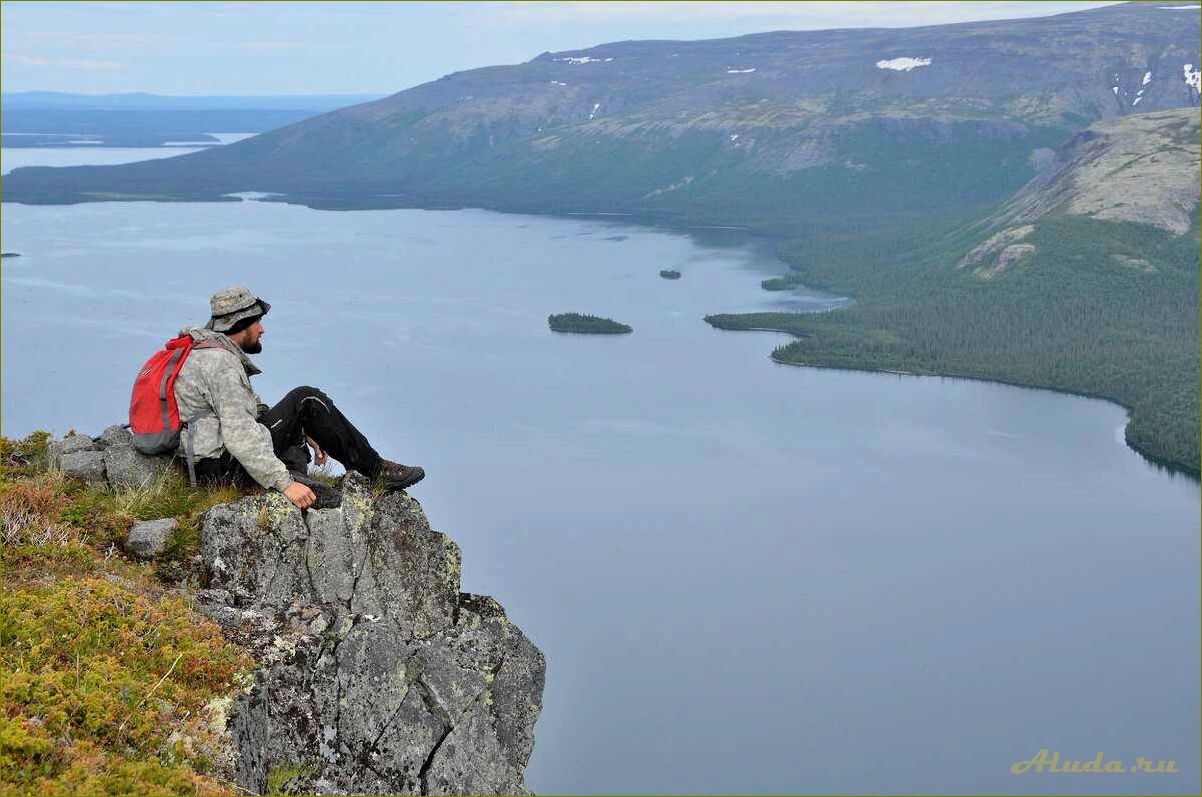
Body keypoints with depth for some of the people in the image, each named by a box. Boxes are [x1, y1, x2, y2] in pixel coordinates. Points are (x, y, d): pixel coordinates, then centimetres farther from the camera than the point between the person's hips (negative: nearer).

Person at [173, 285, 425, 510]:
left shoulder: (205, 350, 17)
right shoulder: (222, 363, -17)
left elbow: (252, 407, 26)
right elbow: (240, 435, -26)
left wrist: (304, 433, 24)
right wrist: (284, 484, -28)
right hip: (225, 469, -11)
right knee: (306, 401, -9)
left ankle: (295, 472, -1)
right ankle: (374, 468, -1)